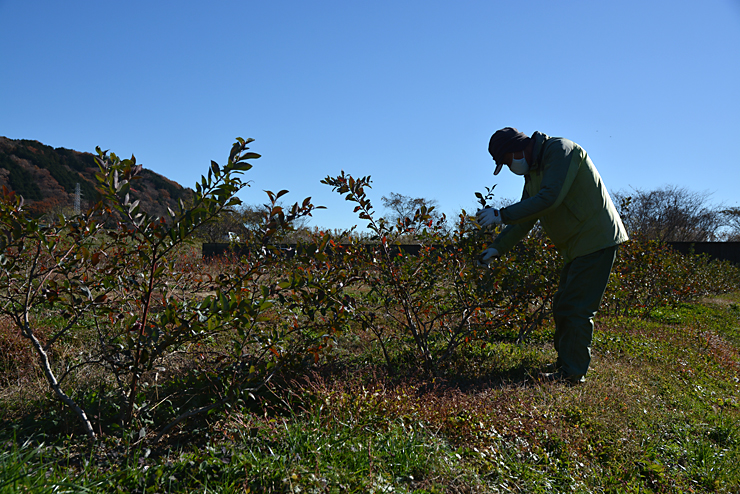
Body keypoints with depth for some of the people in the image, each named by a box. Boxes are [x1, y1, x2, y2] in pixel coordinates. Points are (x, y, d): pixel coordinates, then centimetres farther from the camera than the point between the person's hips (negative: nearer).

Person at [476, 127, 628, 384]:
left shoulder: (560, 150, -15)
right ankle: (564, 363, 23)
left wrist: (501, 215, -25)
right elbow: (524, 220, 15)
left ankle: (573, 372, -3)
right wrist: (496, 248, 6)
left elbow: (550, 198, -28)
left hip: (596, 240, -10)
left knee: (576, 308, -10)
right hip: (576, 247, 10)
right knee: (562, 307, 13)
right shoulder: (532, 172, 14)